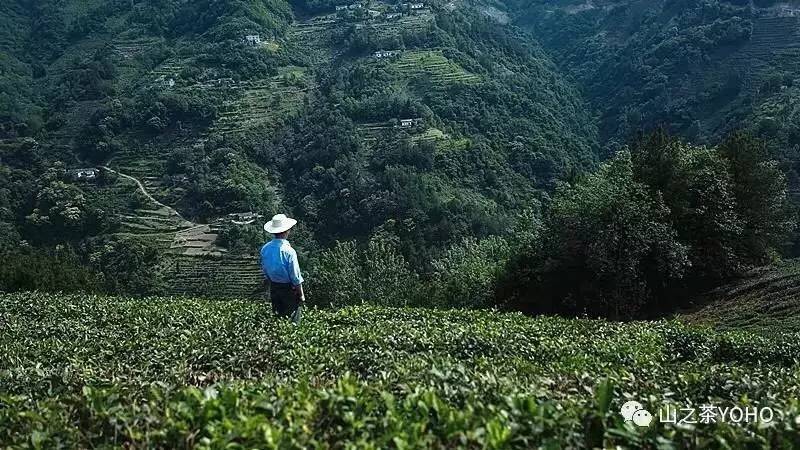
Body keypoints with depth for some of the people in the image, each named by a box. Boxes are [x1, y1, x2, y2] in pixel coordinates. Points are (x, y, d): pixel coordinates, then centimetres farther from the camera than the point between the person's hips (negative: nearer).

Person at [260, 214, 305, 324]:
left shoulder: (265, 249, -6)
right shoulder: (288, 251, -25)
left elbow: (265, 270, 8)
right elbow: (296, 277, -18)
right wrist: (301, 295, -7)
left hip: (273, 287, 6)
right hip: (289, 289, -6)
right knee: (292, 321, 6)